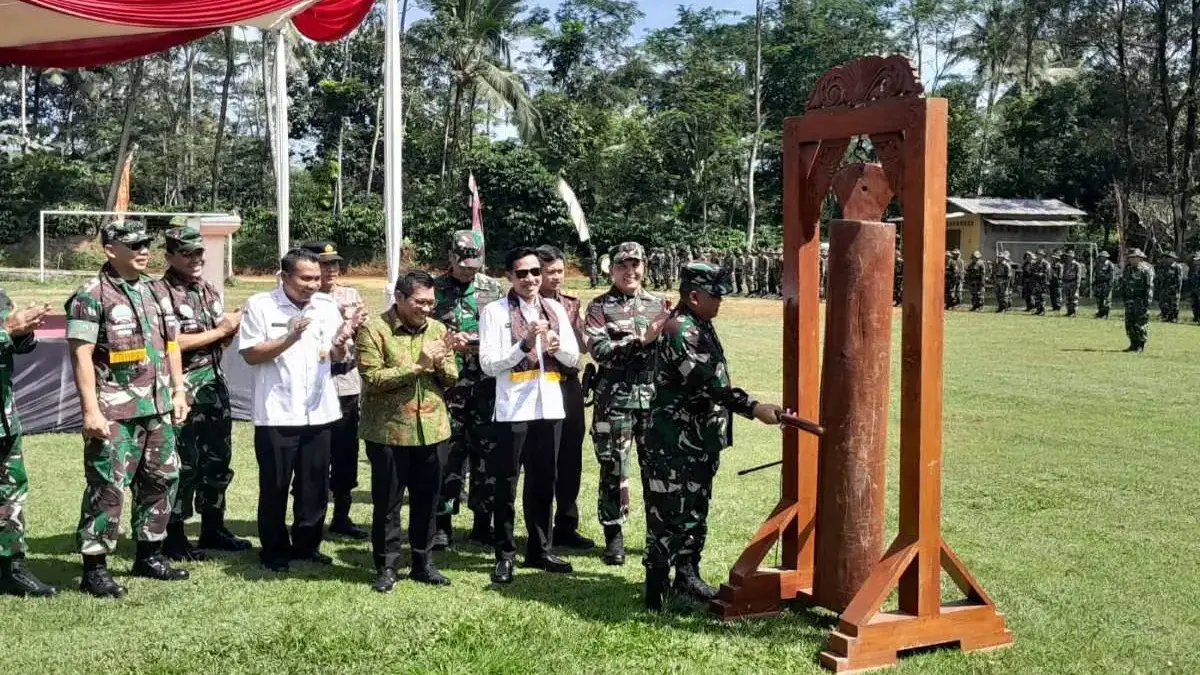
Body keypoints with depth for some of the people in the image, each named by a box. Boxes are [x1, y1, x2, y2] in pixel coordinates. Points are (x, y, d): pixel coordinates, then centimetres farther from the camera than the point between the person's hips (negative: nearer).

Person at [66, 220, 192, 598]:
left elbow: (171, 344, 18)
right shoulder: (91, 296, -10)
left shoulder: (155, 291, 13)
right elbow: (81, 356, -14)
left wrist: (178, 390, 12)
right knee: (107, 488, -5)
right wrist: (91, 410, -19)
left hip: (157, 408, 8)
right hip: (115, 412, -8)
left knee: (161, 480, 14)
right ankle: (94, 569, 5)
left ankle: (149, 555, 28)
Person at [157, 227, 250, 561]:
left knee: (217, 459, 14)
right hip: (182, 391, -8)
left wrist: (234, 326, -4)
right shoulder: (161, 292, -11)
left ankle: (213, 529, 27)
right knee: (183, 465, -1)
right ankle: (174, 537, 11)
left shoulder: (211, 292, 13)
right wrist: (218, 330, -13)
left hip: (215, 386, 8)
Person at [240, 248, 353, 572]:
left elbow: (336, 358, 9)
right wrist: (289, 338, -21)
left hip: (319, 411, 4)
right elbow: (250, 354, -10)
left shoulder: (327, 305, 5)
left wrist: (340, 343, -14)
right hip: (276, 413, -4)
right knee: (275, 486, 7)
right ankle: (275, 551, 20)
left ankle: (307, 545, 26)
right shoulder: (260, 305, -7)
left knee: (315, 485, 11)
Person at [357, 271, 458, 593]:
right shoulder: (373, 330, -9)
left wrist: (440, 362, -14)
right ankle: (386, 567, 18)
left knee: (426, 502, 12)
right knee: (387, 504, 5)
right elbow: (372, 378, -17)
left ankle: (423, 563, 25)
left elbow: (451, 378, 8)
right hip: (388, 432, -4)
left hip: (432, 430, 4)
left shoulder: (437, 329, 7)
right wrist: (417, 366, -19)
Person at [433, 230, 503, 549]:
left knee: (486, 451, 6)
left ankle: (483, 521, 17)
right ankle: (443, 523, 11)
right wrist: (446, 342, -15)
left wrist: (475, 341, -10)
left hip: (486, 383, 2)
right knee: (449, 452, 2)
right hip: (448, 382, -2)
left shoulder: (492, 288, 8)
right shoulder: (435, 289, 3)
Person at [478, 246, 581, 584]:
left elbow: (574, 357, 8)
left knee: (543, 481, 14)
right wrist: (524, 344, -20)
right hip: (513, 410, -4)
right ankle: (505, 555, 13)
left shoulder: (555, 309, 9)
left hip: (550, 407, 5)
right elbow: (488, 364, -11)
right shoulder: (494, 311, -4)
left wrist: (556, 345, -13)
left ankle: (540, 549, 26)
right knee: (506, 484, 3)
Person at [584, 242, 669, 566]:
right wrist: (641, 340, -20)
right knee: (613, 469, 3)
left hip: (654, 397, 3)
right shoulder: (600, 307, 1)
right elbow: (599, 349, -13)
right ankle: (613, 535, 14)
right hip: (615, 398, -3)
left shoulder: (658, 304, 12)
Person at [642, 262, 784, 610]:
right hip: (674, 444, -10)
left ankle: (687, 575, 30)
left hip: (700, 442, 10)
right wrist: (754, 408, -31)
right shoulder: (679, 330, -19)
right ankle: (656, 591, 1)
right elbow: (708, 383, -28)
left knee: (696, 513, 17)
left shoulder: (701, 326, 12)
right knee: (669, 516, -6)